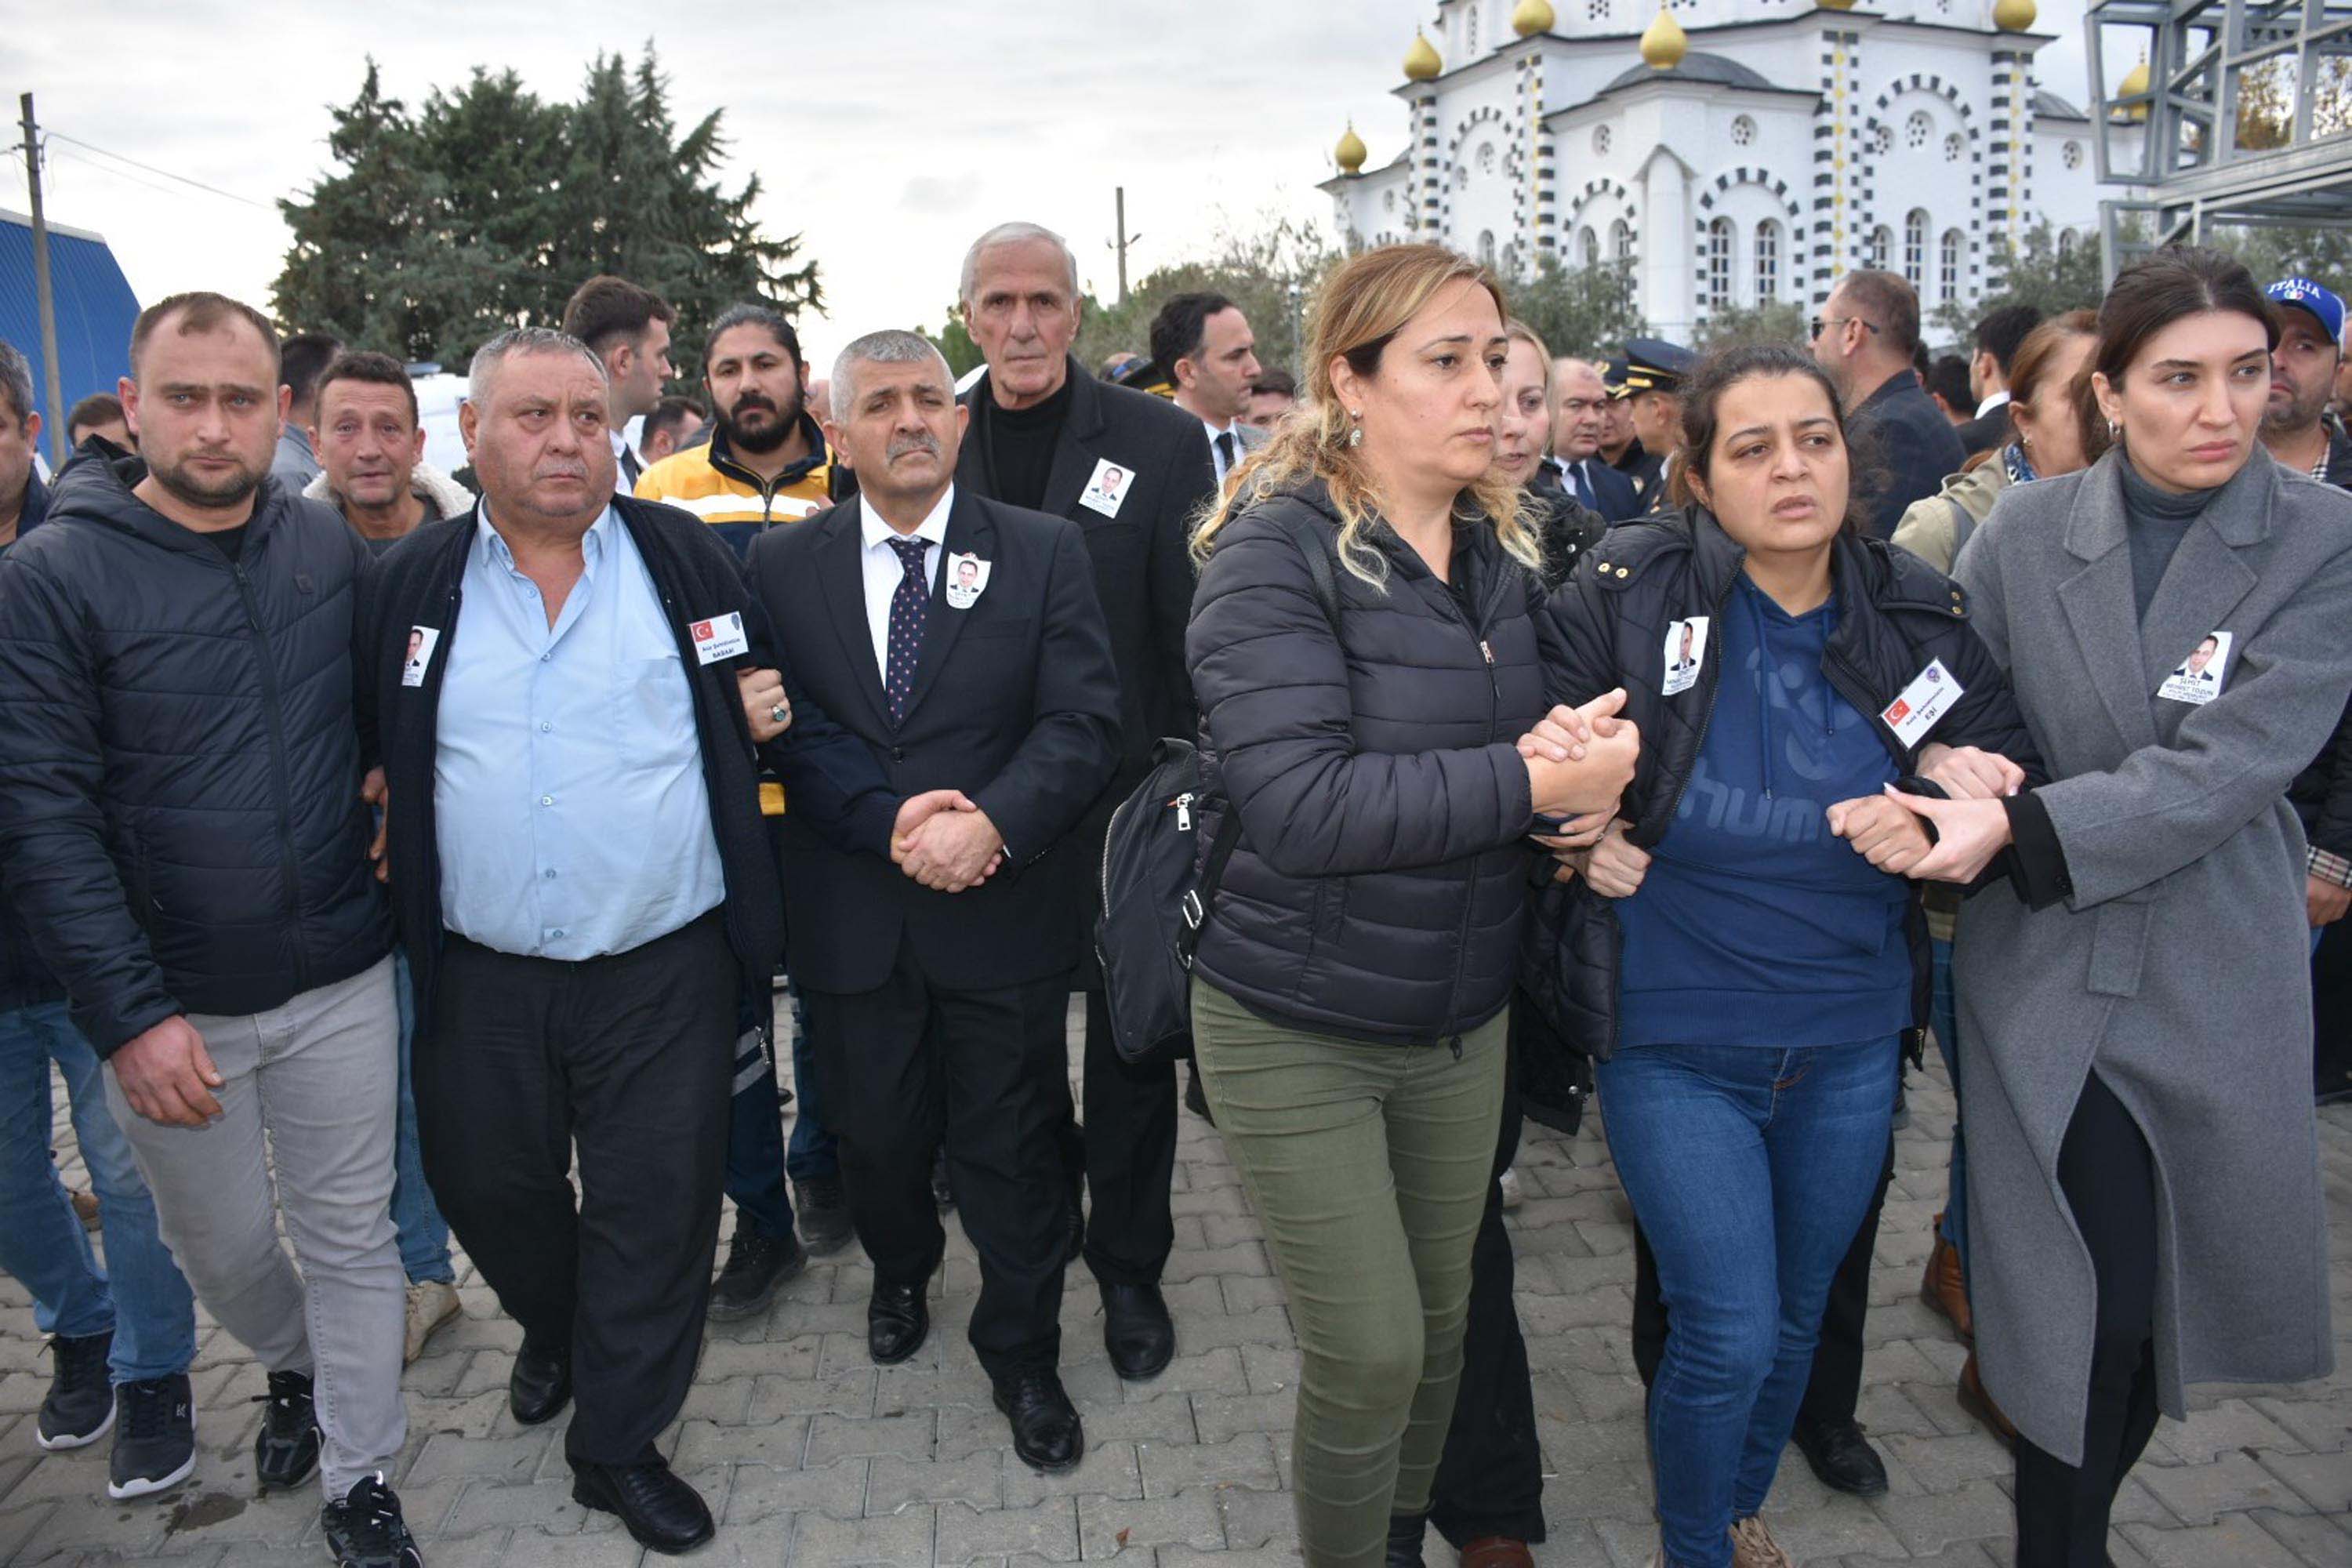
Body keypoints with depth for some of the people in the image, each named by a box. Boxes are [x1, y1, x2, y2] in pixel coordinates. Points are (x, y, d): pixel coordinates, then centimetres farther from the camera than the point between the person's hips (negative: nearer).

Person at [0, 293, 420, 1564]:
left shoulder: (331, 545, -1)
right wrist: (128, 1014, -18)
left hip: (342, 982, 2)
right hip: (170, 1002, -1)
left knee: (351, 1239, 11)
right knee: (219, 1246, 18)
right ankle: (291, 1367, 49)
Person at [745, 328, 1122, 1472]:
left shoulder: (1045, 552, -2)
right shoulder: (781, 565, 2)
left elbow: (1082, 722, -9)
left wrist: (988, 821, -23)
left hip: (1003, 916, -1)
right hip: (850, 923, 2)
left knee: (1011, 1151, 10)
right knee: (875, 1136, 19)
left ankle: (1023, 1357, 32)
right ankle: (899, 1278, 51)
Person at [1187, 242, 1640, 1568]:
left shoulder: (1504, 550, 3)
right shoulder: (1274, 552, -18)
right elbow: (1298, 803, -28)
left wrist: (1584, 784, -8)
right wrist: (1530, 784, -28)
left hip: (1466, 1016, 6)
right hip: (1297, 1026, -6)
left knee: (1445, 1319, 19)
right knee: (1370, 1355, 2)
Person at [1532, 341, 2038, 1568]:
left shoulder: (1917, 614, -3)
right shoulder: (1623, 594, -13)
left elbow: (2019, 781, 3)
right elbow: (1540, 762, -3)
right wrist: (1585, 837, -20)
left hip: (1850, 1043, 4)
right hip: (1675, 1042, -3)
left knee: (1796, 1317, 21)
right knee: (1729, 1337, 1)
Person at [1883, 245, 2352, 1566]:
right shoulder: (2024, 533, -2)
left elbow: (2234, 763, -17)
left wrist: (2020, 830, -23)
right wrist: (1959, 794, -14)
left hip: (2217, 971, 1)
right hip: (2045, 965, 0)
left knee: (2166, 1297, 14)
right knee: (2093, 1303, -1)